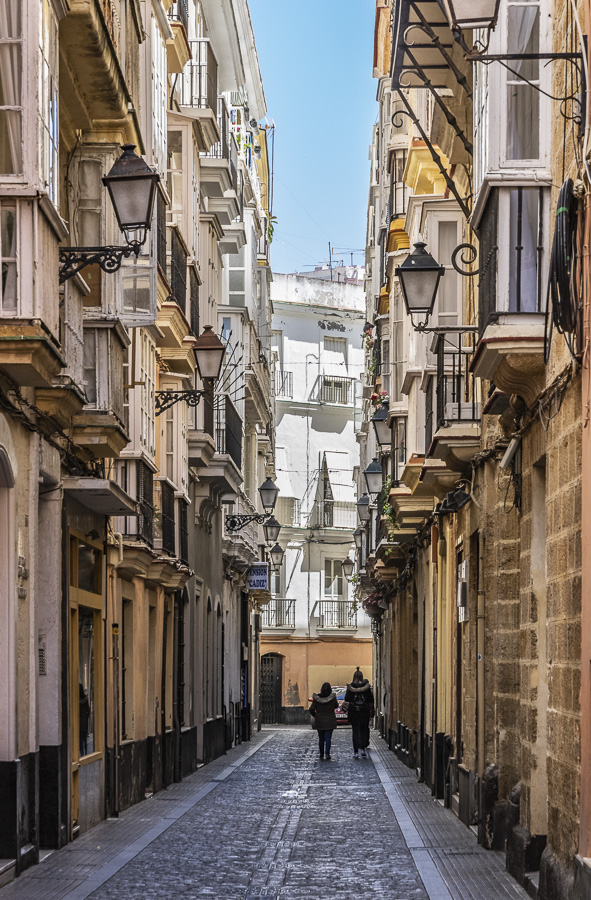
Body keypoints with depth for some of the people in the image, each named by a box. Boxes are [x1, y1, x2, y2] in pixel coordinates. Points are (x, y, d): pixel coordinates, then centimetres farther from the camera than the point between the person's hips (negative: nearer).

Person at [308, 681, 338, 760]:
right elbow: (336, 706, 8)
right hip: (330, 721, -1)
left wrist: (315, 715, 10)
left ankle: (321, 755, 19)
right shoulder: (332, 698, -11)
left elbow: (311, 710, -9)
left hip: (319, 721, 1)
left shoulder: (316, 698, -10)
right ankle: (327, 753, -17)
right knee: (328, 738, -1)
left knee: (321, 738, 13)